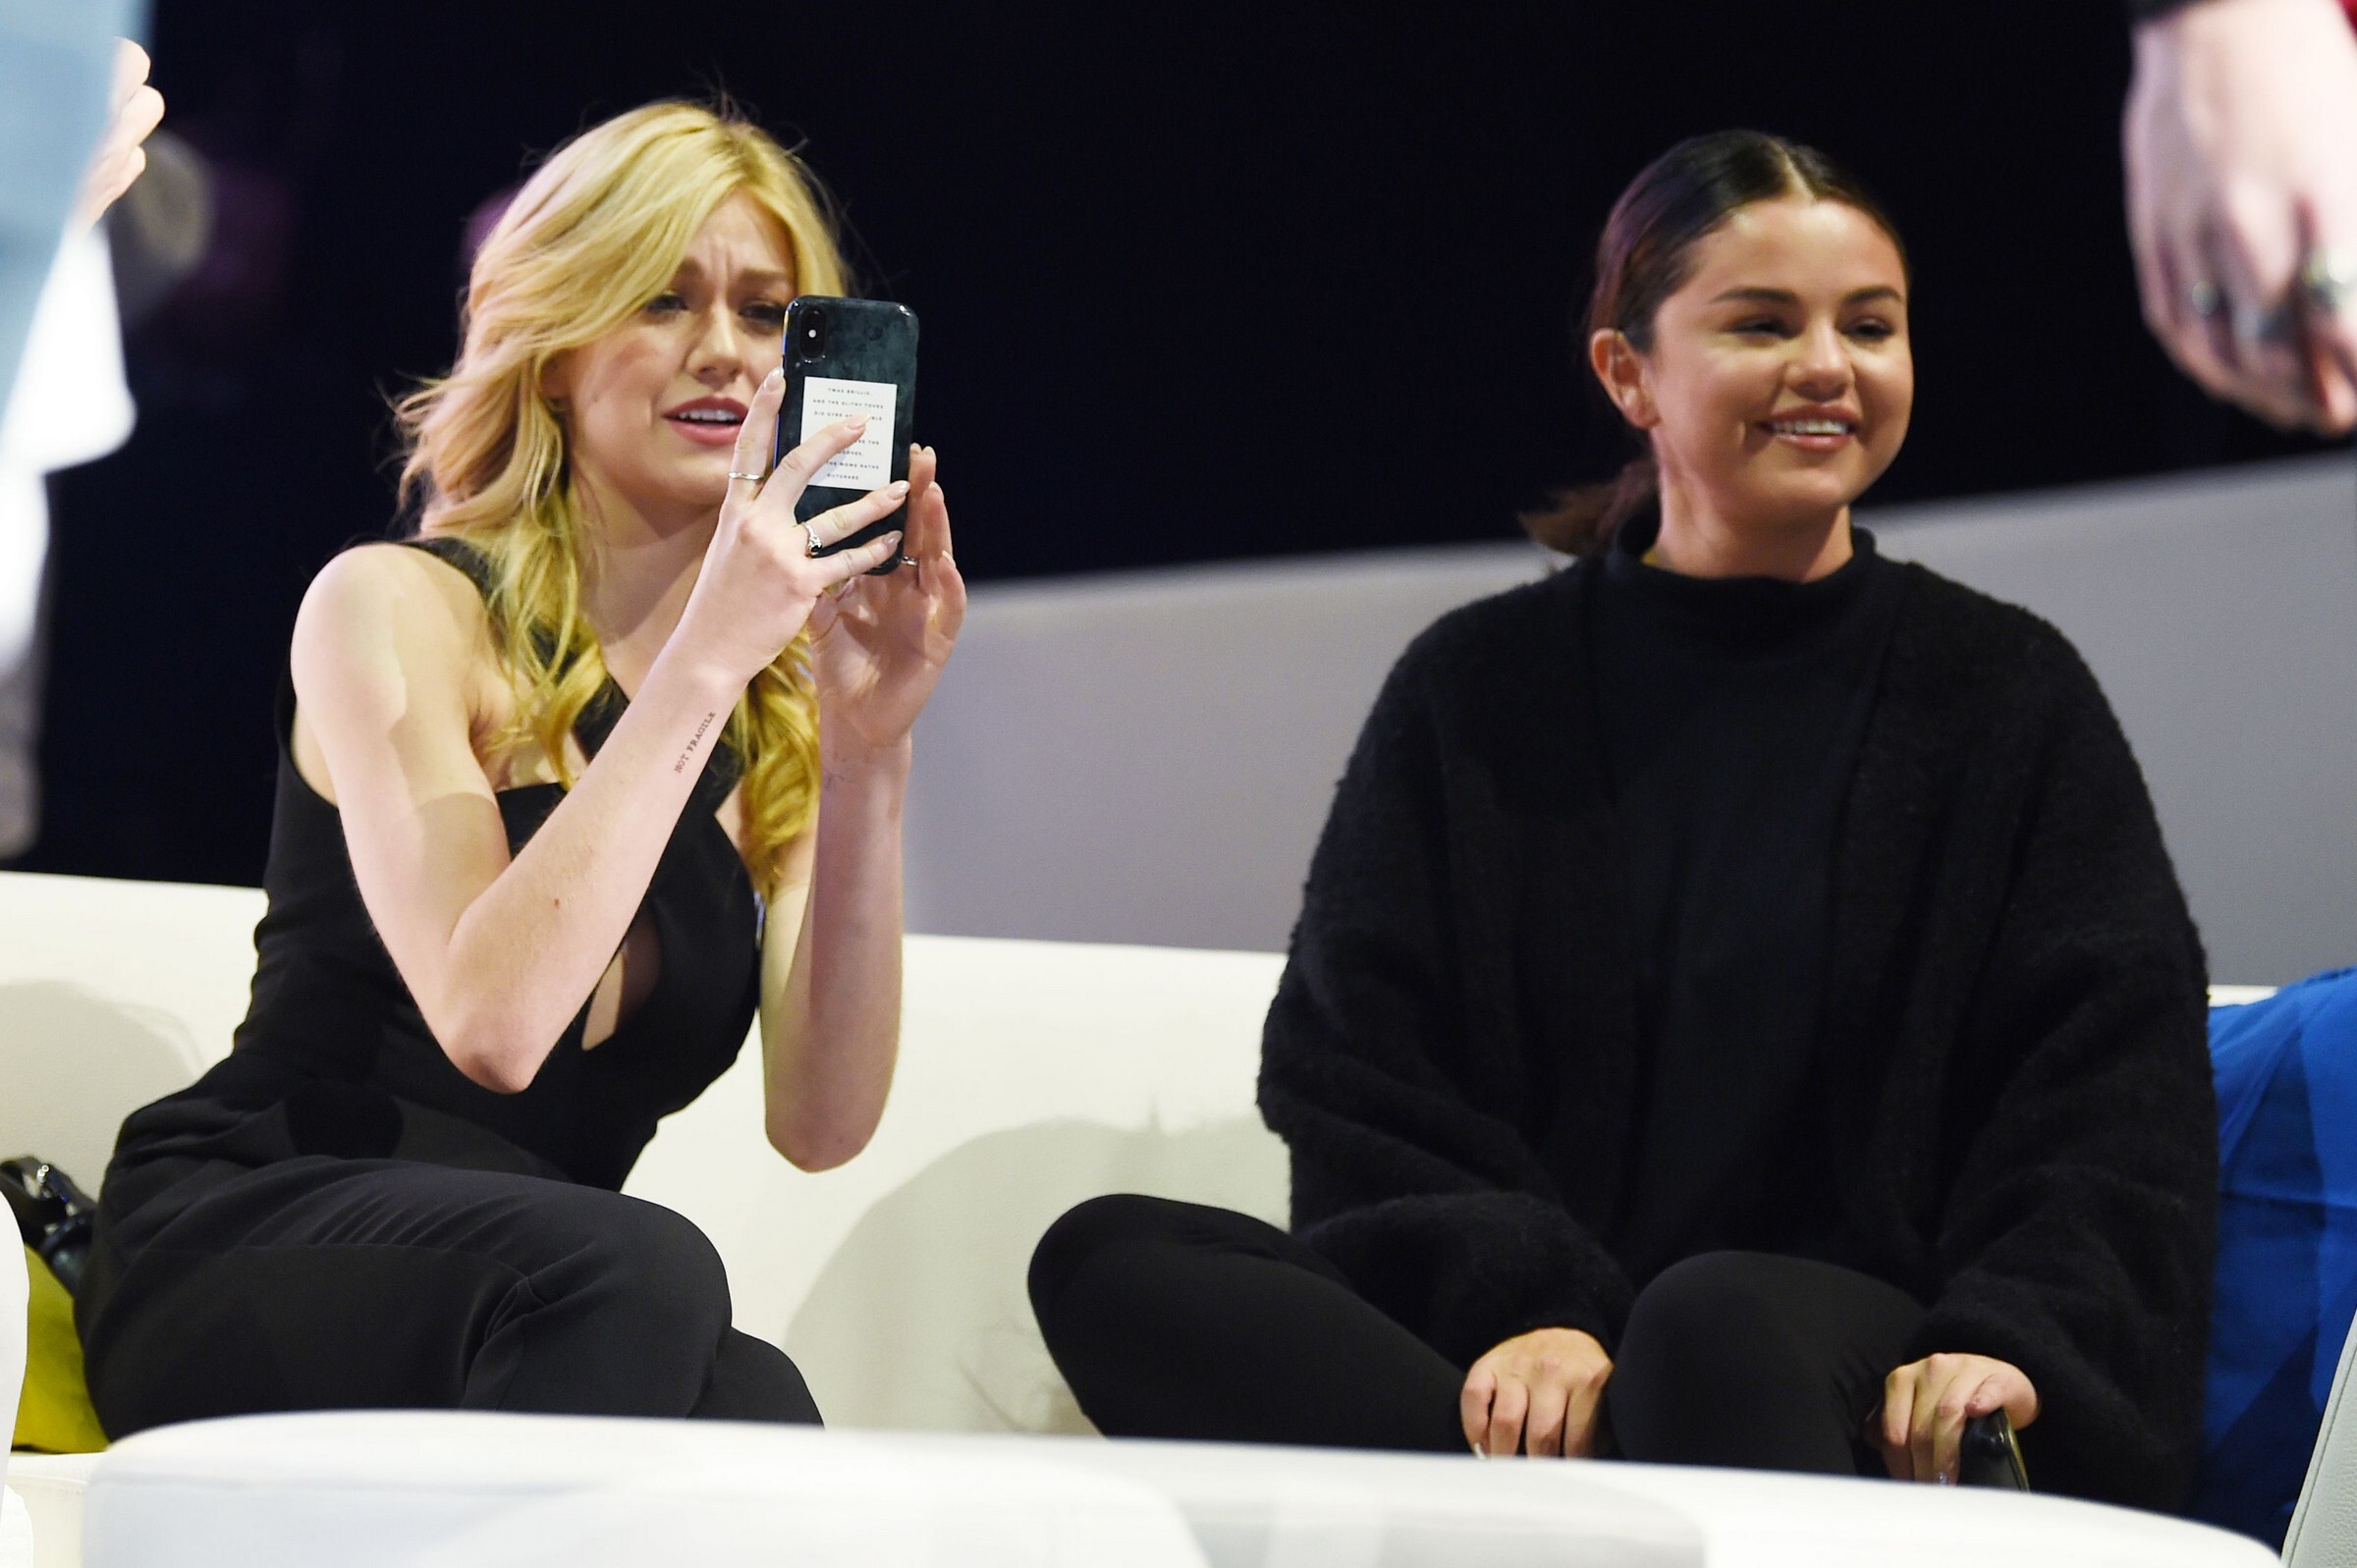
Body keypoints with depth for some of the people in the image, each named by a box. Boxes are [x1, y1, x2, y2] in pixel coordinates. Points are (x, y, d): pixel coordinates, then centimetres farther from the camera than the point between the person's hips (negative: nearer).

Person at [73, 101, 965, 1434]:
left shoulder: (774, 714, 9)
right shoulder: (398, 608, -4)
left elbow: (823, 1121, -4)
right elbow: (491, 1023, -20)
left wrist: (867, 755, -14)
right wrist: (704, 657, -21)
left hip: (531, 1318, 3)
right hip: (238, 1261, -3)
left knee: (754, 1407, -34)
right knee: (641, 1272, -35)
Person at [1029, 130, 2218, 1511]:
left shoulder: (2006, 692, 15)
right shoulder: (1477, 686, 17)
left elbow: (2119, 1092, 5)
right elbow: (1356, 1076, 7)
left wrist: (2011, 1333, -16)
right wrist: (1521, 1299, -14)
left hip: (1864, 1357, -3)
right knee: (1106, 1260, -27)